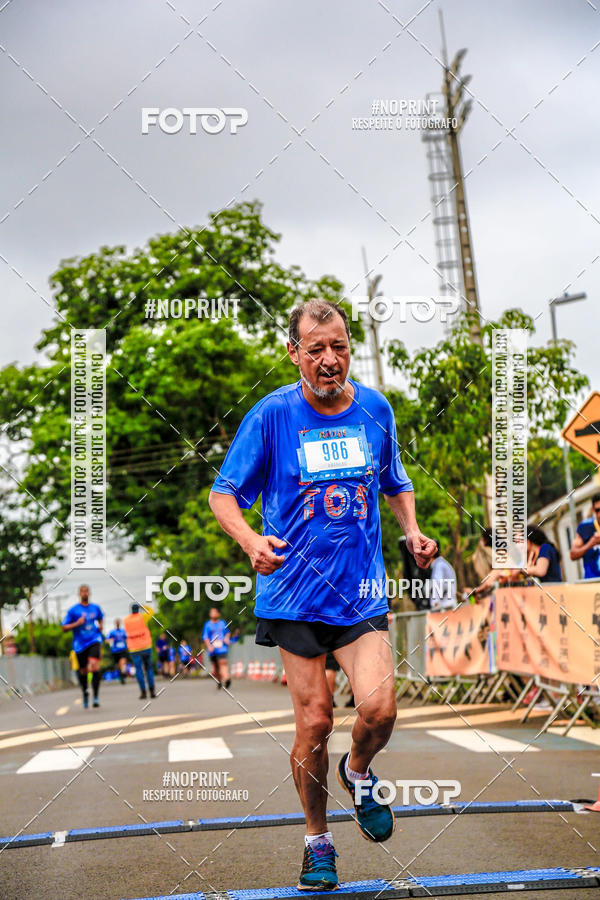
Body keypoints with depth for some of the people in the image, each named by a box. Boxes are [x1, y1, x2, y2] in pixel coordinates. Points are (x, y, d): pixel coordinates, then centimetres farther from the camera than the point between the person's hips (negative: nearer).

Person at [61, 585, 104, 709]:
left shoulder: (96, 608, 9)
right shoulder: (73, 610, -1)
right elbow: (64, 628, -1)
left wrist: (100, 626, 12)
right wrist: (77, 624, -15)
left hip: (94, 641, 0)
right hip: (80, 644, 0)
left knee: (94, 665, -23)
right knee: (83, 671, 8)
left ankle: (95, 696, -20)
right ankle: (85, 692, 39)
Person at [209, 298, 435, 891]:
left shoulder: (376, 409, 4)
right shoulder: (271, 415, -7)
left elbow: (396, 485, 20)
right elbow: (223, 494, -2)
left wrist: (412, 532, 1)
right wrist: (252, 541, -22)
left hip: (361, 591, 2)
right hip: (294, 592, -2)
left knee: (379, 709, -14)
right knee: (315, 721, 1)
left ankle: (357, 771, 22)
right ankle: (317, 839, 25)